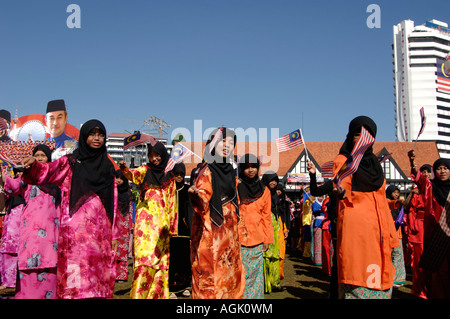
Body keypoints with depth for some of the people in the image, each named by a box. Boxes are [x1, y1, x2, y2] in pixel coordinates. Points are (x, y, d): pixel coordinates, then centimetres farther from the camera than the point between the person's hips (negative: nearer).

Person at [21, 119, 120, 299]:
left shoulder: (107, 166, 15)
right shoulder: (71, 162, 9)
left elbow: (113, 203, 13)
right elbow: (46, 172, -8)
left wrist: (114, 234, 10)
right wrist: (33, 164, -30)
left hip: (101, 230, 3)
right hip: (76, 228, -2)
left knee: (98, 271, 0)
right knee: (76, 271, -10)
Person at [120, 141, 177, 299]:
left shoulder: (169, 175, 11)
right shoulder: (145, 170, 6)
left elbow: (172, 199, 11)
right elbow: (133, 174, -17)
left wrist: (172, 224, 7)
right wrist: (125, 169, -40)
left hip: (162, 220, 2)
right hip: (145, 218, -2)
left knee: (161, 257, 4)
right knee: (144, 254, -11)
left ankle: (158, 292, 12)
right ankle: (139, 294, -8)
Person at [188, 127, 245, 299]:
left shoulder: (230, 171, 12)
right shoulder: (207, 171, -9)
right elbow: (202, 203, -23)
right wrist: (195, 194, -43)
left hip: (228, 231, 7)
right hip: (210, 231, -7)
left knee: (230, 273, 12)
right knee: (210, 274, -6)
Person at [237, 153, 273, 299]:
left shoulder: (264, 190, 11)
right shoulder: (234, 186, 2)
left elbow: (266, 216, 13)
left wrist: (267, 239, 10)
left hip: (257, 240, 3)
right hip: (238, 238, -3)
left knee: (255, 274, 7)